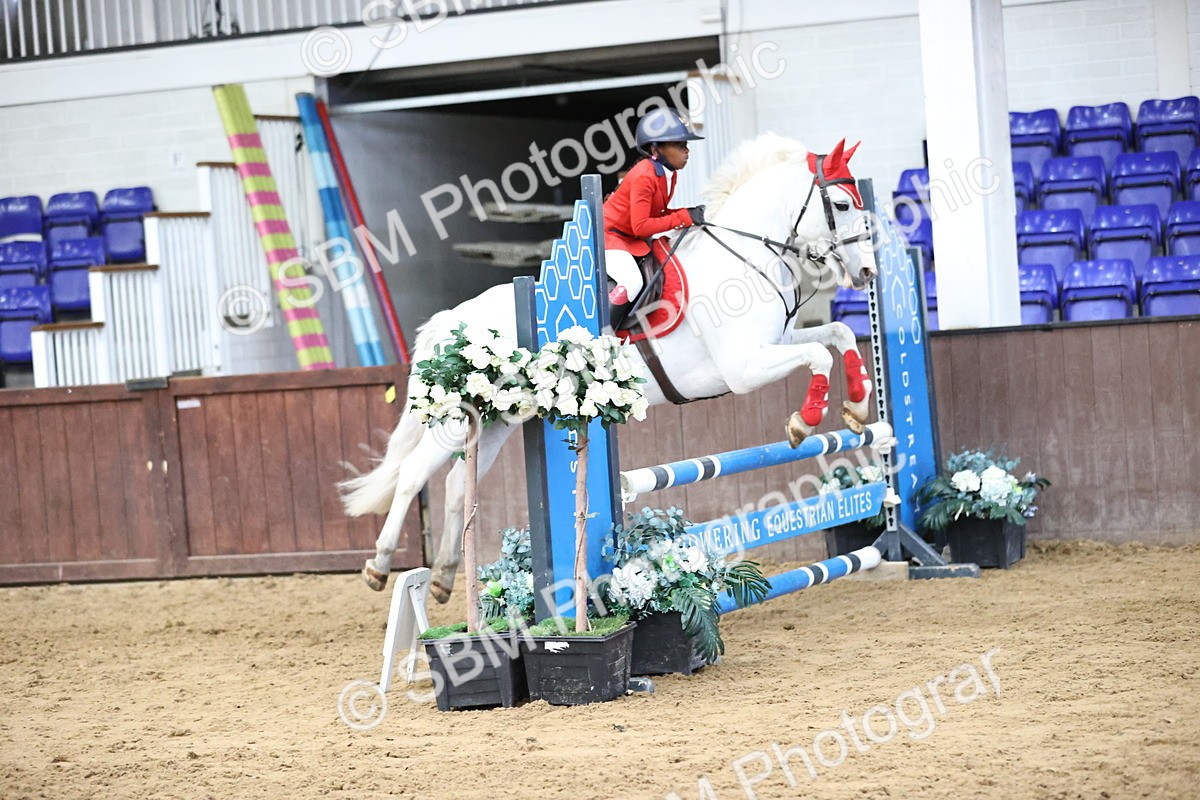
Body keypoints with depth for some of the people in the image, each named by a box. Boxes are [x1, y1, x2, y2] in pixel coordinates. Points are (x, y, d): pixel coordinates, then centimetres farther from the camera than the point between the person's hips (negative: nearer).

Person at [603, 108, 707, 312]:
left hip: (633, 239, 10)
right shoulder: (644, 177, -26)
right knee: (631, 282, -29)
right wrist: (683, 218, -25)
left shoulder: (669, 174, 2)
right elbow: (641, 226, -28)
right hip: (609, 234, -10)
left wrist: (689, 214, -8)